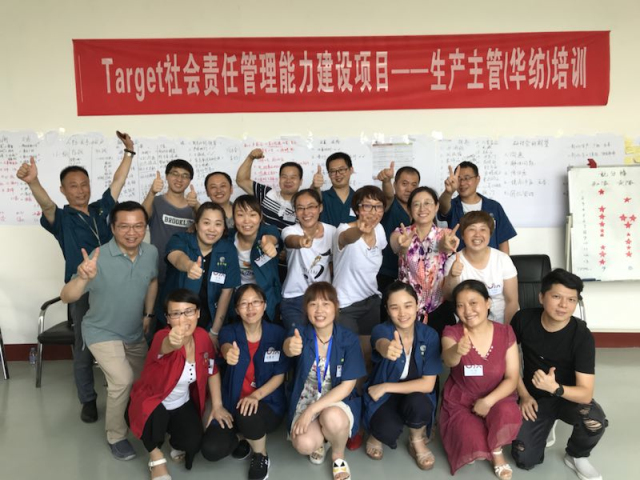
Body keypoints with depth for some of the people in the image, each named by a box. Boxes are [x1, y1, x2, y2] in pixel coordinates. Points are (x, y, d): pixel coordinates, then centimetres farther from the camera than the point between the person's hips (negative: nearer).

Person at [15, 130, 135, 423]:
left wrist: (129, 152, 2)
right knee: (84, 349, 7)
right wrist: (32, 182, -47)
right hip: (82, 292, -3)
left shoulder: (101, 209, 6)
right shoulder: (61, 219, -5)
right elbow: (46, 204, -26)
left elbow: (118, 182, 7)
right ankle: (88, 400, 25)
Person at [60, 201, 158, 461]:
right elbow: (66, 297, -34)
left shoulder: (151, 252, -13)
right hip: (102, 332, -5)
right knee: (123, 380, -23)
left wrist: (148, 315, 6)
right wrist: (83, 278, -54)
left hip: (135, 333, 6)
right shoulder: (98, 258, -28)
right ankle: (116, 436, 3)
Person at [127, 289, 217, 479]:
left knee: (193, 443, -18)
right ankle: (155, 455, -2)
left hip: (182, 404, 4)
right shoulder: (163, 336, -30)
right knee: (156, 413, -36)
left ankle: (176, 443, 21)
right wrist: (173, 342, -81)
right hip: (150, 403, -3)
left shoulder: (202, 336, -15)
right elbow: (165, 346, -57)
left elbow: (212, 371, 1)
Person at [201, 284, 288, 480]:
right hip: (232, 402, 2)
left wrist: (256, 395, -23)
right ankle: (243, 436, 16)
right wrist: (229, 354, -58)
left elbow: (280, 376, -4)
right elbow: (226, 348, -32)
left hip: (267, 403, -2)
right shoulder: (229, 331, -7)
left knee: (248, 417, -35)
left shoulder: (277, 333, -9)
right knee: (211, 450, -19)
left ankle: (261, 455, -1)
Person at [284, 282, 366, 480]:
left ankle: (338, 455, 0)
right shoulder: (302, 336, -11)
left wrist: (311, 411, -23)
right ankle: (321, 438, 12)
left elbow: (347, 386, -15)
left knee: (332, 418, -35)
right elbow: (288, 347, -37)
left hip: (338, 401, -1)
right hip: (306, 400, 1)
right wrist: (290, 347, -64)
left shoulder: (349, 339, -14)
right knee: (304, 444, -27)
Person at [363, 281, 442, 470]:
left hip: (414, 397, 2)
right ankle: (377, 433, 9)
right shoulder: (381, 330, -20)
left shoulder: (429, 335, -15)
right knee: (388, 432, -30)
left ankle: (417, 442, 2)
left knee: (418, 402, -33)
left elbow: (427, 384, -16)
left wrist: (386, 387, -21)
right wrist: (388, 349, -73)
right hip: (382, 397, -1)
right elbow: (382, 345, -47)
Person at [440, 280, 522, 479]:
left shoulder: (505, 333, -8)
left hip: (496, 399, 1)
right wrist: (457, 351, -61)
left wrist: (488, 401, -22)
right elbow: (449, 361, -36)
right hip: (460, 402, -1)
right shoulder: (452, 333, -14)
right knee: (474, 446, -27)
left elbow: (512, 378, -7)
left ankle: (497, 450, 1)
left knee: (508, 413, -34)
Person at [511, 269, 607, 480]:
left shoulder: (582, 336, -23)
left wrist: (554, 388, -45)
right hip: (534, 397, 1)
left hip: (568, 396, -1)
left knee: (595, 421, -34)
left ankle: (577, 456, 1)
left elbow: (586, 393, -26)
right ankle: (547, 422, 22)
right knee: (524, 460, -10)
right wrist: (524, 395, -7)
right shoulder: (523, 319, -17)